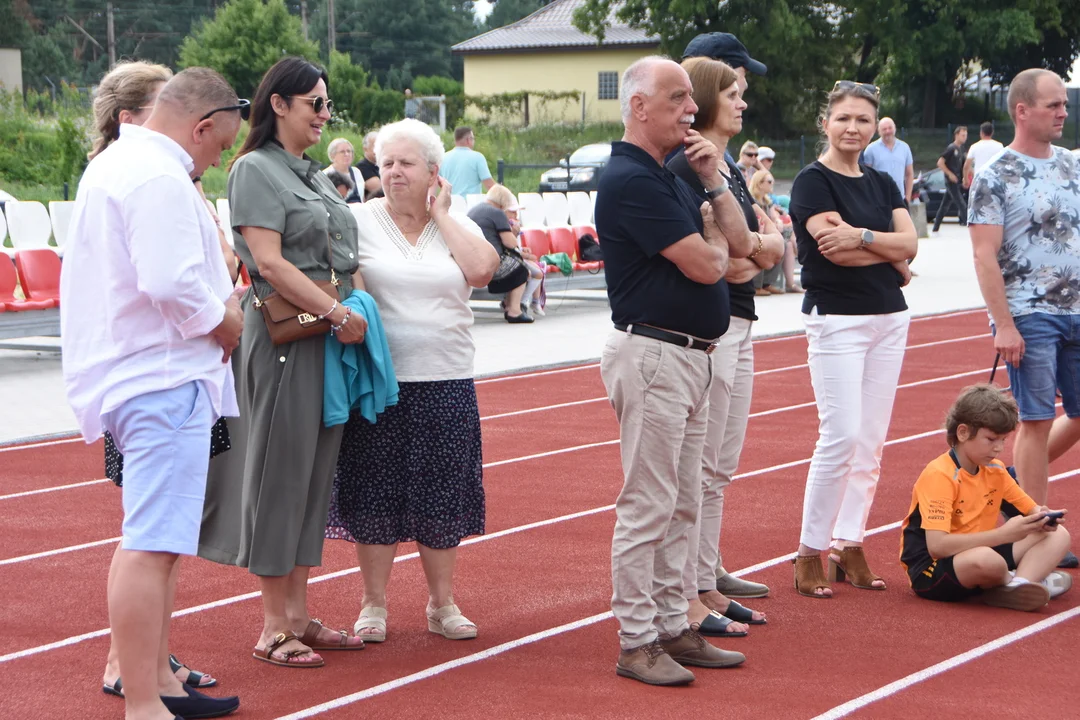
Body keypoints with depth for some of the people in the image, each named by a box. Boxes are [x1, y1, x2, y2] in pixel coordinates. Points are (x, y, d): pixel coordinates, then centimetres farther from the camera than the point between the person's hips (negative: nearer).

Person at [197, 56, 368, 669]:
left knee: (316, 474, 11)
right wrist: (337, 313, -17)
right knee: (281, 473, -3)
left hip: (331, 340, 8)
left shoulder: (315, 174, 18)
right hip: (285, 337, -8)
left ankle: (299, 615, 18)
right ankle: (275, 628, 4)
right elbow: (270, 261, -16)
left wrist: (355, 314, 9)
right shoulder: (256, 169, -7)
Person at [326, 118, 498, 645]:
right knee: (375, 494, 3)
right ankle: (373, 605, 15)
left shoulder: (457, 226, 8)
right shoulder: (361, 222, 1)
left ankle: (442, 604, 19)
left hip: (446, 383, 2)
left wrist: (440, 213, -4)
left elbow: (481, 270, -11)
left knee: (441, 496, 7)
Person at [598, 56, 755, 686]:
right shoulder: (631, 180, -15)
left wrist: (713, 180, 3)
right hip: (654, 355, -10)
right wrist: (714, 239, 4)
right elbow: (705, 266, -19)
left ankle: (673, 627, 21)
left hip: (691, 357, 10)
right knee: (648, 506, -6)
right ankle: (637, 643, -1)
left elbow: (741, 243, 15)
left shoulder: (671, 178, 17)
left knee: (681, 505, 14)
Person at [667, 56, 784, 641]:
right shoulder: (685, 166, -13)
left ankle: (706, 585, 23)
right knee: (698, 467, -5)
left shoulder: (729, 169, 16)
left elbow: (775, 241, 14)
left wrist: (752, 250, -8)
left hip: (737, 324, 10)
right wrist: (755, 247, -11)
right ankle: (685, 598, 1)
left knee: (720, 468, 14)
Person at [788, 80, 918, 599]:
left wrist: (860, 235, -15)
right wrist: (891, 255, -6)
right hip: (836, 319, -7)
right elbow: (834, 248, -17)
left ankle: (849, 546, 12)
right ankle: (811, 552, -5)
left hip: (889, 318, 7)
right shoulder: (813, 181, -5)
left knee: (872, 442, 5)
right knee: (841, 436, -14)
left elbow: (909, 242, 0)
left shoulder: (882, 184, 14)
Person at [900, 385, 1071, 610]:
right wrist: (1003, 534, -32)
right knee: (986, 559, -41)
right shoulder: (939, 475, -19)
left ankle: (1019, 585, -24)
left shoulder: (995, 470, 6)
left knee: (1058, 535, 2)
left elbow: (1030, 508, 15)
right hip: (932, 570, -8)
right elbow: (937, 546, -29)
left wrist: (1040, 518, -12)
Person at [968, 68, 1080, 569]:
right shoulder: (995, 176, -8)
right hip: (1030, 316, -6)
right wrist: (1004, 325, -17)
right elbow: (985, 255, -12)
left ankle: (1020, 479, 29)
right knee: (1038, 420, -3)